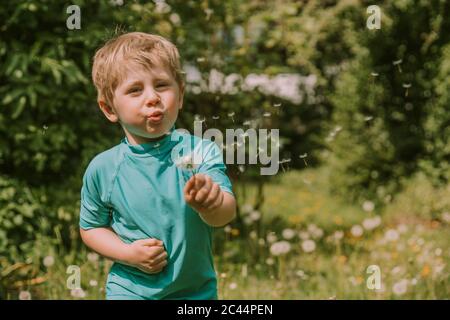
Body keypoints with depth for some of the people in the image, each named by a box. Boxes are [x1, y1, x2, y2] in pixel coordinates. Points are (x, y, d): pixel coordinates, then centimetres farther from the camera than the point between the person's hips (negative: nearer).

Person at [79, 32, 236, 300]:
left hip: (197, 291, 0)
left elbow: (226, 214, -23)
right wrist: (128, 254, -12)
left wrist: (211, 203, -45)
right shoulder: (103, 169, -9)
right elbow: (91, 228, 4)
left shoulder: (201, 152, -13)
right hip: (129, 290, 0)